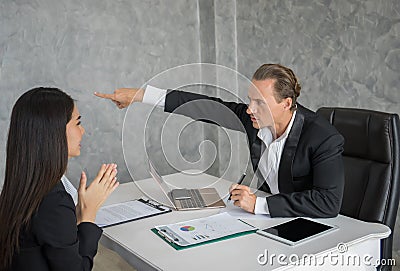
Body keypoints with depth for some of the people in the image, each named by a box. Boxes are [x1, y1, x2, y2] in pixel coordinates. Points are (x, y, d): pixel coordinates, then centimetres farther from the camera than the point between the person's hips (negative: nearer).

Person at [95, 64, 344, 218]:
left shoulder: (325, 139, -26)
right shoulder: (254, 118, -11)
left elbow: (330, 202, -34)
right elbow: (209, 107, -6)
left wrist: (259, 204, -36)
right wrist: (142, 94, -7)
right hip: (263, 217, 5)